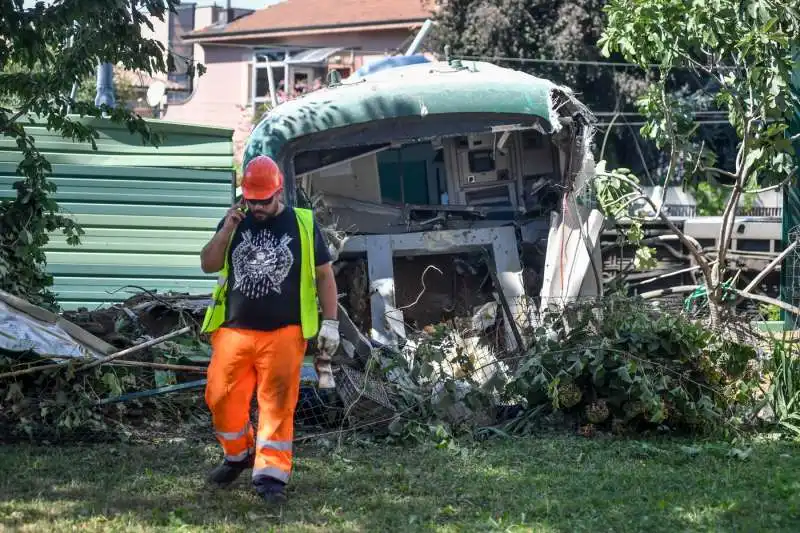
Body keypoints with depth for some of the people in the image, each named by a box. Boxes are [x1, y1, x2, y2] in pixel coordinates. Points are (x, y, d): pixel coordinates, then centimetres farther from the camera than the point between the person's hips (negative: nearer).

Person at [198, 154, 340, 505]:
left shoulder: (303, 224, 3)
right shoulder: (235, 222, 10)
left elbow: (324, 276, 7)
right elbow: (208, 265, 7)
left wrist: (330, 323, 2)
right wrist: (226, 230, -6)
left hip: (283, 333, -2)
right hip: (233, 331, 3)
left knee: (277, 404, -4)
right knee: (221, 398, 1)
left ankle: (271, 475, 0)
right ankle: (238, 455, 25)